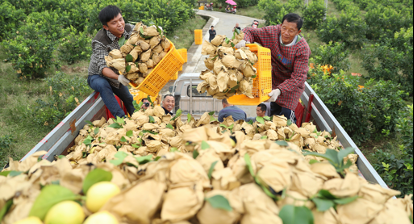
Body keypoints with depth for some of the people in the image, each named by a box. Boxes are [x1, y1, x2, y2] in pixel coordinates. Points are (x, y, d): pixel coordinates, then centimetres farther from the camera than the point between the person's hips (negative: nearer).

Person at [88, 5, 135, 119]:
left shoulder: (128, 29, -15)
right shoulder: (99, 42, -33)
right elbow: (102, 67, -38)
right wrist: (118, 77, -57)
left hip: (117, 75, 6)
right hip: (97, 76, -6)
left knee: (129, 100, 16)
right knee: (102, 85, -39)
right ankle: (121, 118, -37)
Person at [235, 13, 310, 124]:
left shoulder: (303, 49, -30)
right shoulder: (272, 32, -20)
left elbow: (298, 77, -32)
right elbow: (250, 31, -9)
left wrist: (280, 90, -46)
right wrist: (243, 40, -34)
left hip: (293, 84, -4)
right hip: (275, 79, 5)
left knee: (286, 114, -15)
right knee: (273, 112, 18)